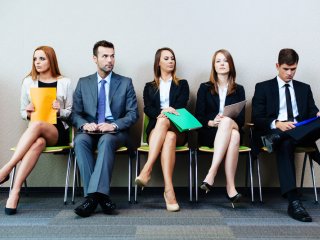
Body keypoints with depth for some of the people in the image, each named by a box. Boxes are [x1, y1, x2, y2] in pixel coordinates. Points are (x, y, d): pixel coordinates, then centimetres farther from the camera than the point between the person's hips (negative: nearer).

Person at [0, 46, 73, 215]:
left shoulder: (65, 83, 7)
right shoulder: (28, 82, 12)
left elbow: (70, 112, 9)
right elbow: (22, 112, 17)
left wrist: (60, 111, -13)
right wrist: (28, 112, -7)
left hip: (59, 131, -1)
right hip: (36, 131, 1)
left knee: (37, 125, -36)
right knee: (38, 142, -37)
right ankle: (15, 192, -39)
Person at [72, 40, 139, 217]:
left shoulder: (125, 83, 8)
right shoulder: (83, 83, 13)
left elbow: (133, 114, 2)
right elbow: (75, 113, 9)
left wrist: (114, 125, -16)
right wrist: (84, 124, -14)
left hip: (115, 132, -2)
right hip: (90, 131, 2)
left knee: (106, 140, -37)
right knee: (80, 140, -33)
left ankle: (93, 195, -39)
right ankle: (100, 195, -34)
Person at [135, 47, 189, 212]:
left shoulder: (182, 84, 21)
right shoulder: (149, 87, 21)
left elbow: (181, 106, 4)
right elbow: (147, 109, 4)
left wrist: (165, 115, -14)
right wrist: (162, 112, -18)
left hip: (177, 129, 0)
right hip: (155, 130, 0)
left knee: (167, 132, -38)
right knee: (169, 138, -37)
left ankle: (147, 169, -49)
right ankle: (169, 189, -48)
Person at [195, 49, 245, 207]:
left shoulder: (238, 90, 17)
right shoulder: (205, 88, 14)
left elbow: (241, 119, 7)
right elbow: (198, 116, 5)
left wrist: (225, 121, -15)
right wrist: (212, 122, -17)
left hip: (232, 128, 2)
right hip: (209, 134, -1)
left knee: (235, 135, -38)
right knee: (233, 137, -37)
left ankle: (211, 173, -46)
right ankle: (230, 186, -42)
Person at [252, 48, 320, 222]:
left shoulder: (304, 88, 24)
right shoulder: (263, 87, 12)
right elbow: (257, 119, 2)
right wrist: (277, 124, -18)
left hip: (301, 131, 3)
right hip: (274, 131, -3)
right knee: (285, 144, -40)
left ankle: (276, 138, -38)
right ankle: (293, 202, -46)